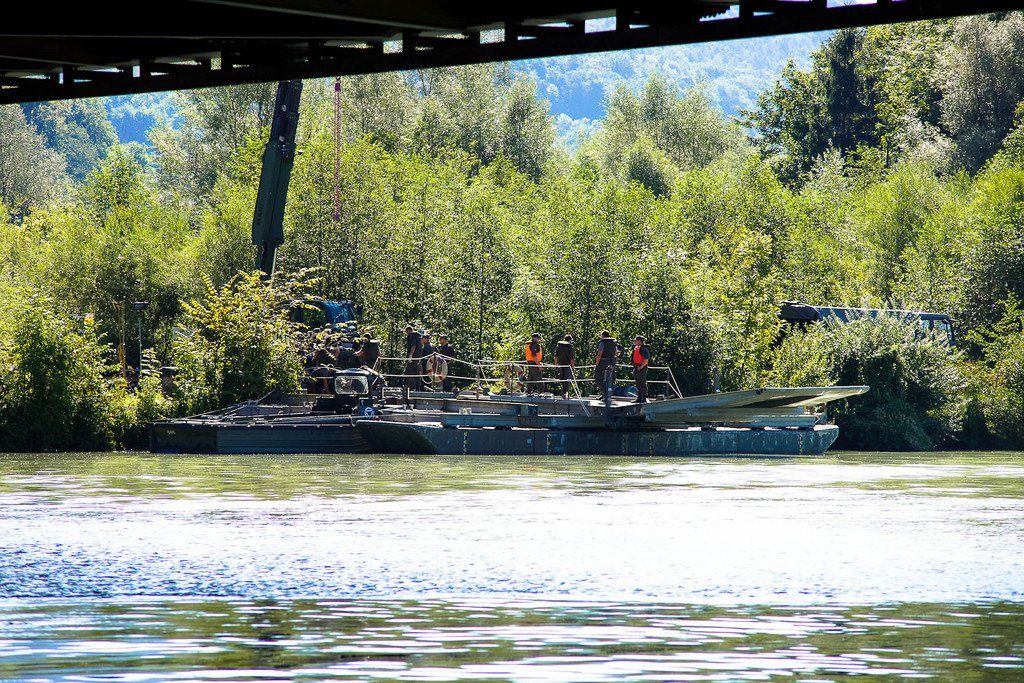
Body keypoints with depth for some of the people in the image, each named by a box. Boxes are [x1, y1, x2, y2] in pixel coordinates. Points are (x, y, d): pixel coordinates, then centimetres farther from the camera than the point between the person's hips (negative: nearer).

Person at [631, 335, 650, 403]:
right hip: (636, 367, 10)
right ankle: (639, 398, 19)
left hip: (641, 368, -10)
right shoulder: (636, 348, 15)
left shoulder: (644, 348, -14)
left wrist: (641, 367, -21)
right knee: (638, 384, 13)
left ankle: (644, 399, -4)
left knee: (642, 383, -6)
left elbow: (646, 359, -20)